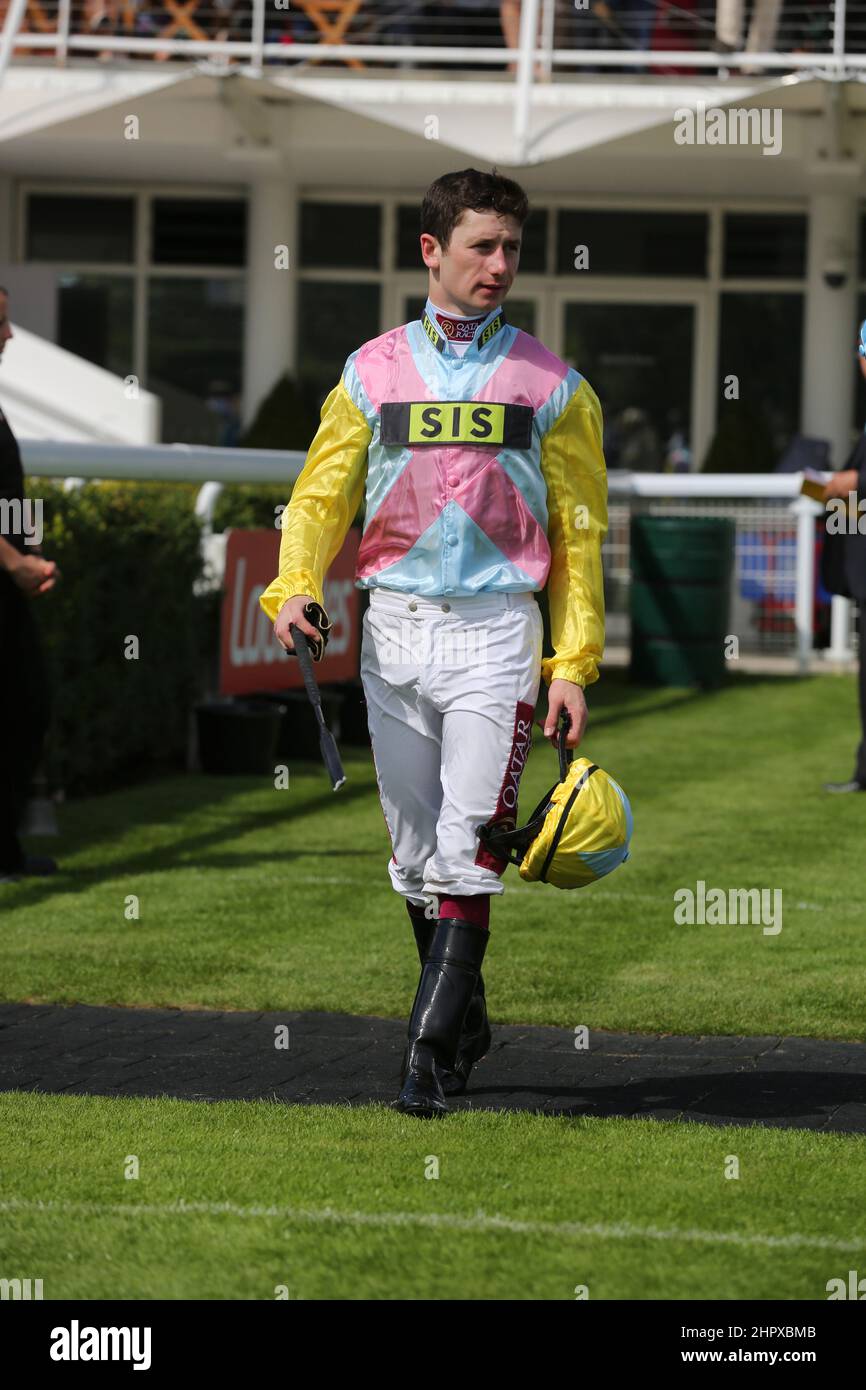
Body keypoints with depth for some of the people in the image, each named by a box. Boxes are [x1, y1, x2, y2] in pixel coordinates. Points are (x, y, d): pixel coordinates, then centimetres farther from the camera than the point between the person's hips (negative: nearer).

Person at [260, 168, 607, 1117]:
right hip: (393, 629, 2)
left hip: (495, 630, -2)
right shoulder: (373, 372, 9)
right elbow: (322, 494, 10)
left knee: (468, 851, -11)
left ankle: (429, 1053, -12)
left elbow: (580, 533, 6)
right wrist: (293, 588, -8)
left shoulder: (552, 385, 5)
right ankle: (465, 1022, 23)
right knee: (416, 851, 8)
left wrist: (573, 663, 0)